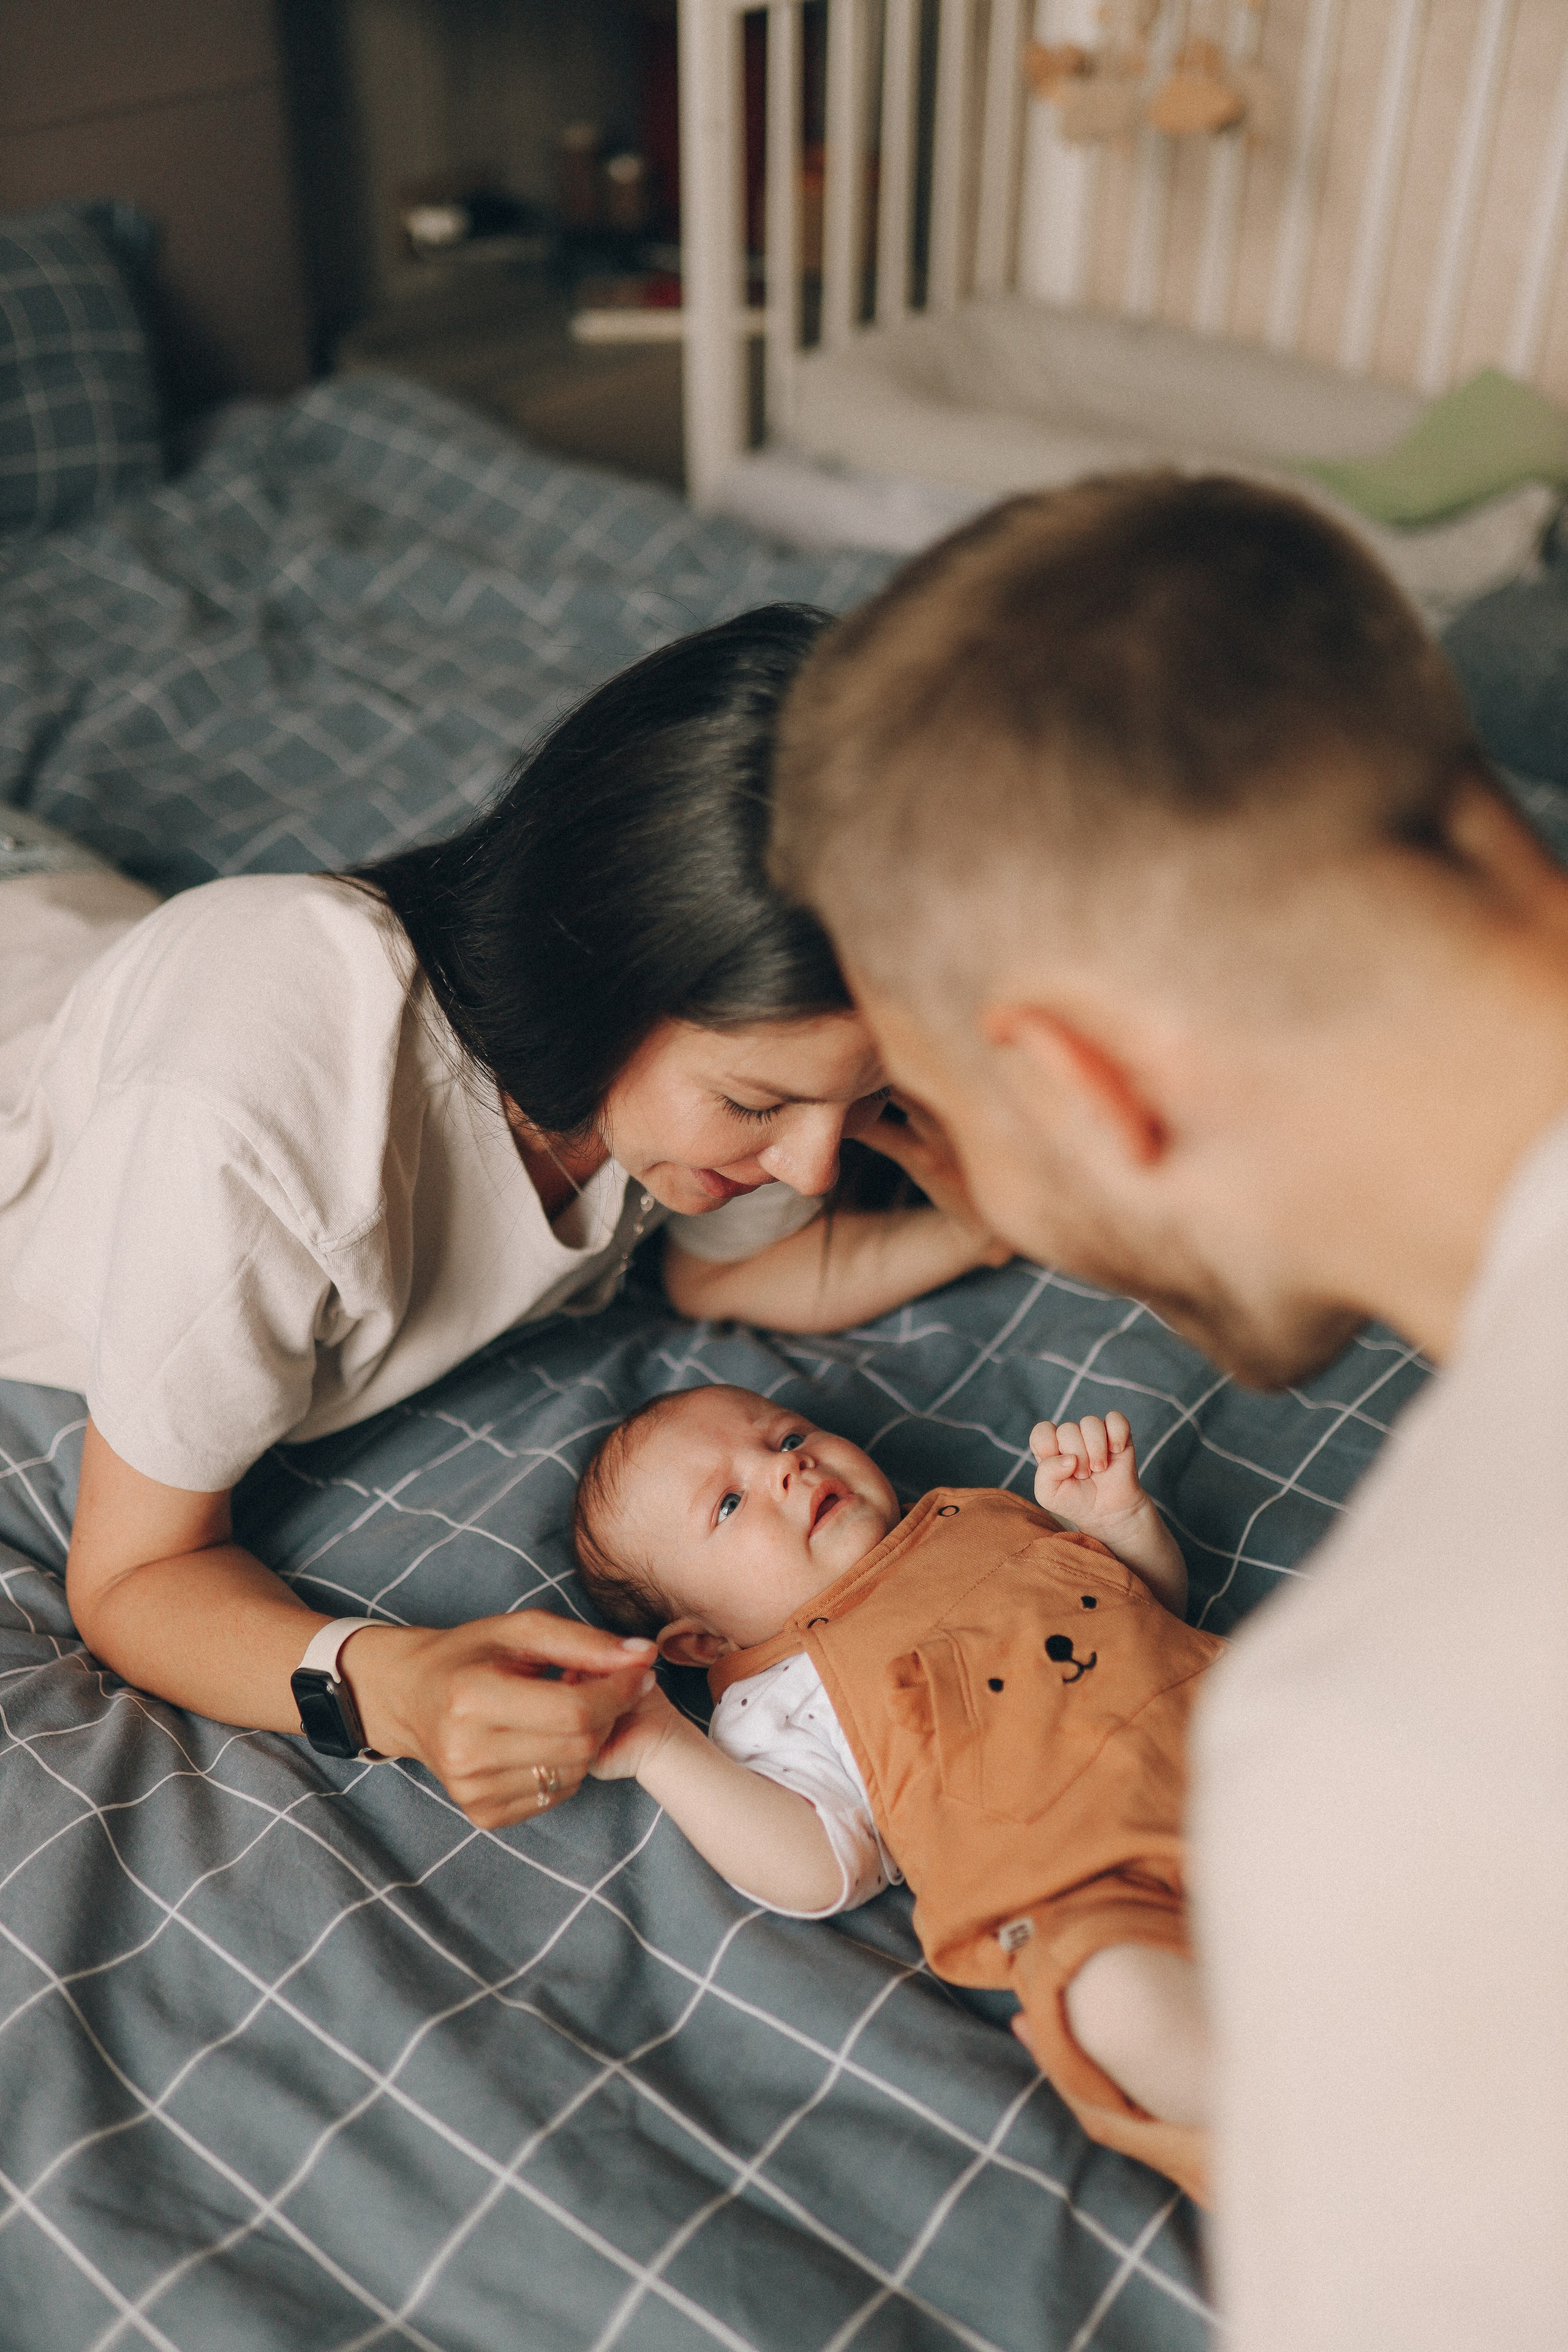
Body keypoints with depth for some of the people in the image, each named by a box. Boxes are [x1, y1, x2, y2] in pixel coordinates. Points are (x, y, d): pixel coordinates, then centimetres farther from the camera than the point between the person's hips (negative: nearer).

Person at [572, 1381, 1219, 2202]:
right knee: (1119, 1996, -36)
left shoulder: (981, 1515, 24)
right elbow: (822, 1872, -6)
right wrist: (656, 1746, -8)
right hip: (1087, 1887, -5)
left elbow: (1162, 1595, 30)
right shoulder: (778, 1699, 9)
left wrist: (1117, 1511, 10)